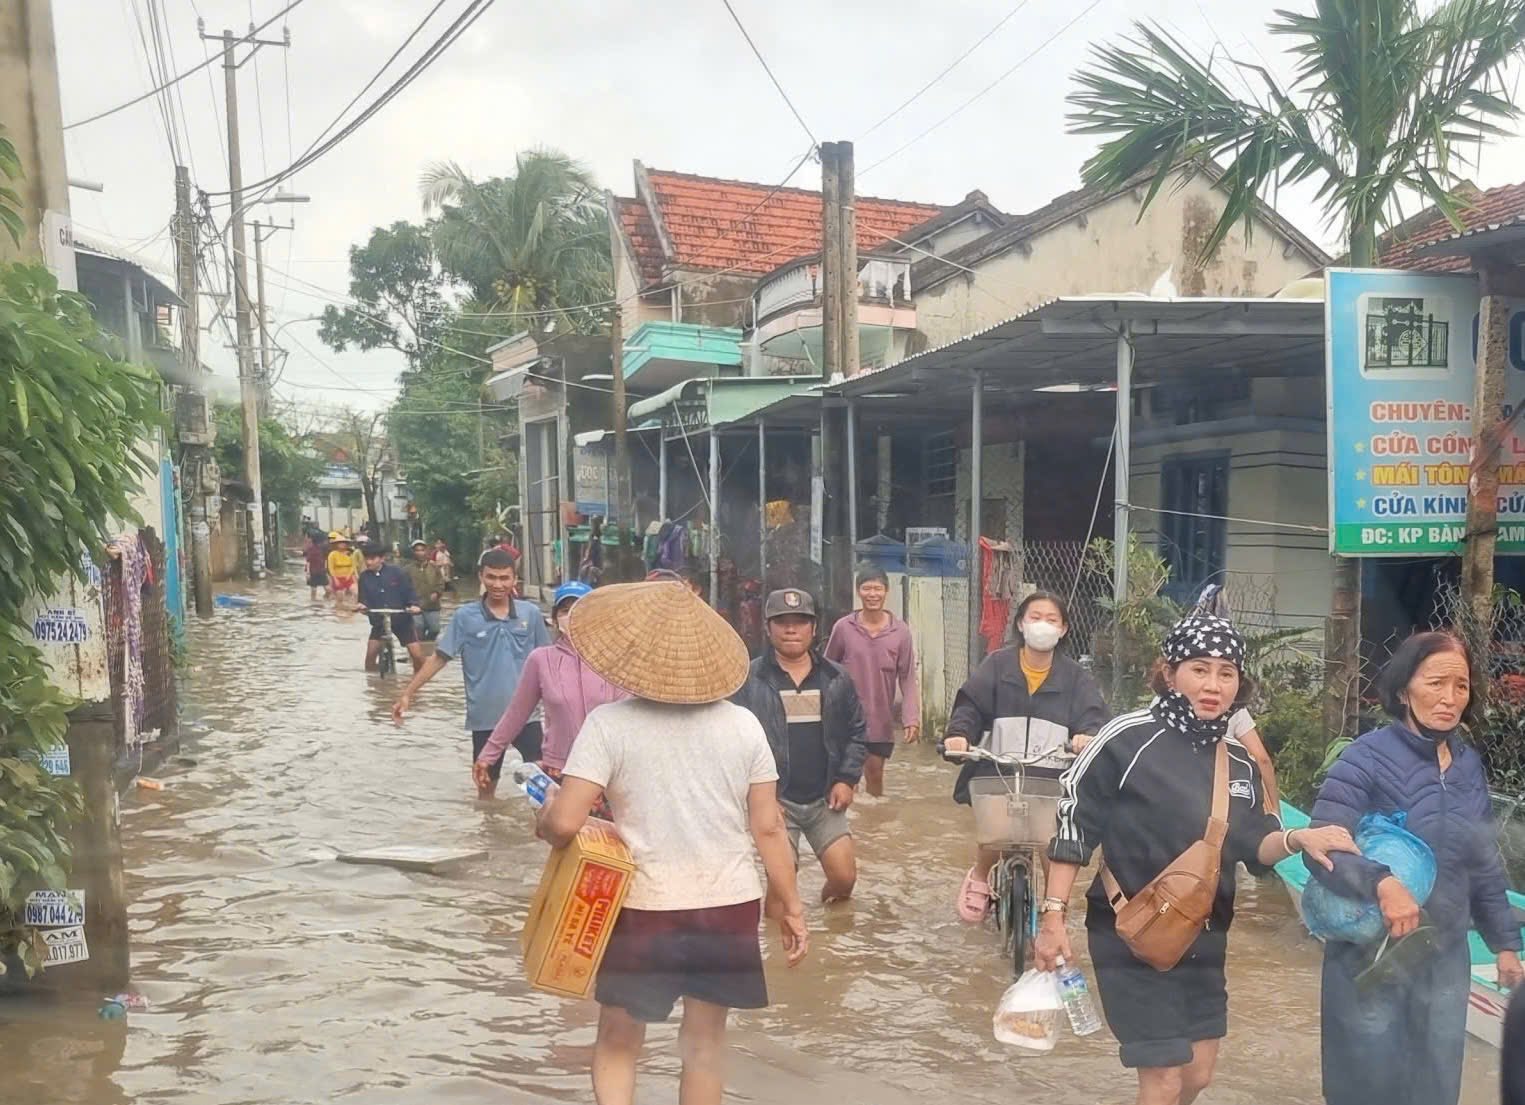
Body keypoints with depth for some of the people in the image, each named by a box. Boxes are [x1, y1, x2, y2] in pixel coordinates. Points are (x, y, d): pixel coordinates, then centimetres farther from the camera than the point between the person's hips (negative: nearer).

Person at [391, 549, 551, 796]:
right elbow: (439, 658, -3)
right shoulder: (464, 617, -5)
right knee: (486, 781, 13)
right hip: (485, 714, 0)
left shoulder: (531, 614, -2)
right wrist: (408, 694, -7)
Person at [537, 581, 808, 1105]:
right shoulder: (743, 724, -3)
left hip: (645, 907, -2)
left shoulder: (608, 723, -11)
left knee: (617, 1043, 18)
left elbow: (563, 823, -17)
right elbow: (768, 827, -1)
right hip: (730, 905, 2)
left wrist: (542, 821, 6)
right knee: (704, 1045, 18)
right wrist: (791, 908, 8)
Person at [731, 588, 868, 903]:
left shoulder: (835, 679, 5)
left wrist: (847, 779, 0)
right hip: (774, 800, -3)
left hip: (824, 799, 3)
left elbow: (856, 731, 11)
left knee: (845, 877, 4)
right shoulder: (749, 680, -8)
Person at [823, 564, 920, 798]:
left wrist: (911, 719, -11)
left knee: (875, 773, 15)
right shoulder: (843, 628, -7)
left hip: (881, 720, 1)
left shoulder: (900, 631, -5)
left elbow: (908, 679, -4)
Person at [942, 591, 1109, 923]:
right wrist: (958, 733, -25)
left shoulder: (1076, 677, 8)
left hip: (1052, 777, 1)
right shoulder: (996, 666, 5)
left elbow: (1094, 715, -5)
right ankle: (979, 877, 19)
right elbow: (970, 706, -4)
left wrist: (1089, 735, -29)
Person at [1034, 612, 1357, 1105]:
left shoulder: (1239, 760, 2)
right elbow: (1073, 826, -15)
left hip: (1204, 939, 7)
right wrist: (1053, 916, -16)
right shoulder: (1128, 739, -18)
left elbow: (1254, 847, 5)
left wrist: (1296, 838, -17)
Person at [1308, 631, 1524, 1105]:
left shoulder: (1469, 765, 4)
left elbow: (1484, 865, 14)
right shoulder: (1368, 759, -15)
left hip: (1446, 958, 6)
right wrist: (1381, 881, -37)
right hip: (1371, 956, -5)